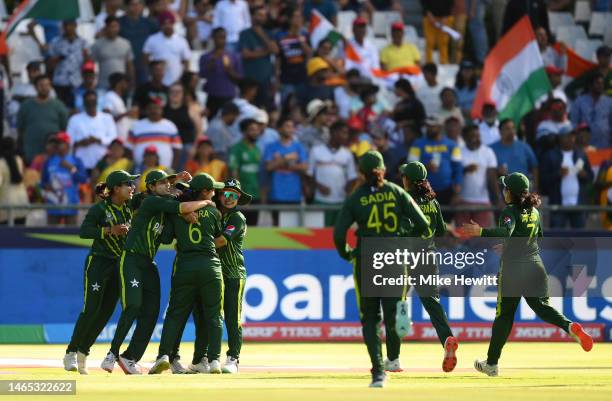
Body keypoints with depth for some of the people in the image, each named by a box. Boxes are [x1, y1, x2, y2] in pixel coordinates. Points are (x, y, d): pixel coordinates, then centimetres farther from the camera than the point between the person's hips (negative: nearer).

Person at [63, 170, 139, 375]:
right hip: (98, 263, -6)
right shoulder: (100, 209, -13)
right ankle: (71, 353, -2)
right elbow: (83, 232, -22)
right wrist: (110, 230, -30)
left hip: (119, 265, 6)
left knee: (107, 311, 4)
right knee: (91, 310, -11)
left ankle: (82, 353, 14)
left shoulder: (129, 206, 5)